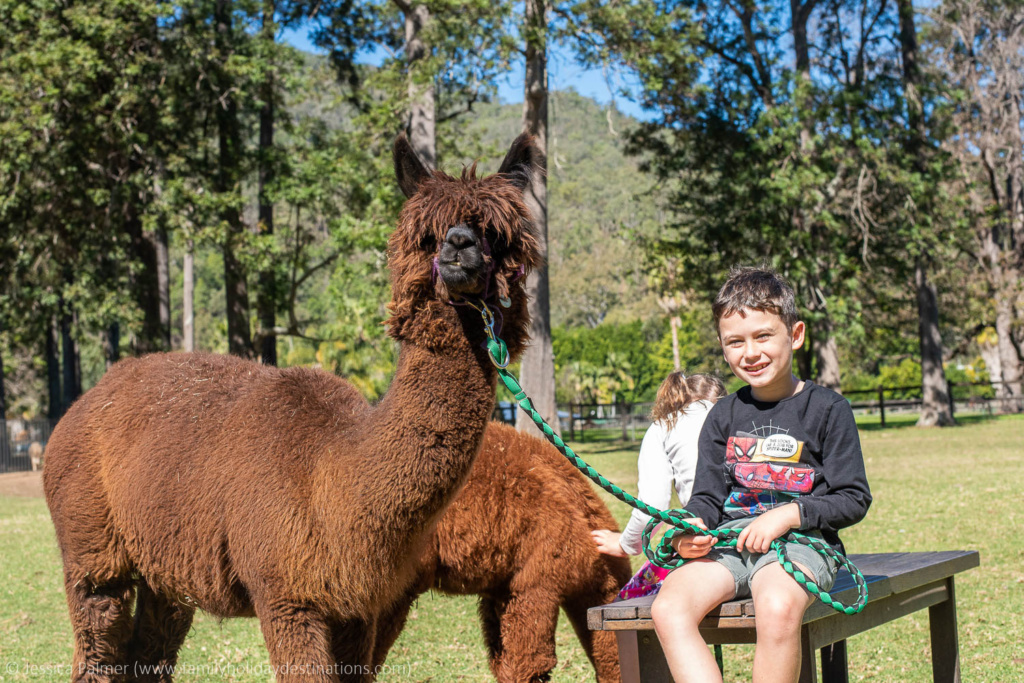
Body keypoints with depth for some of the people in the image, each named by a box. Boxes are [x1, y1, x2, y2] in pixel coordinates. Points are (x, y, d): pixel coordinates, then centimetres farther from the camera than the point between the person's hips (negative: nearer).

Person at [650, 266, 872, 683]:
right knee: (668, 608, -26)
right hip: (728, 543, 4)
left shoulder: (826, 409, 4)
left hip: (801, 542, -4)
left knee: (776, 609, -38)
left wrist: (787, 514, -12)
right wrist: (693, 526, -8)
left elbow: (854, 499, 2)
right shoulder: (723, 416, 17)